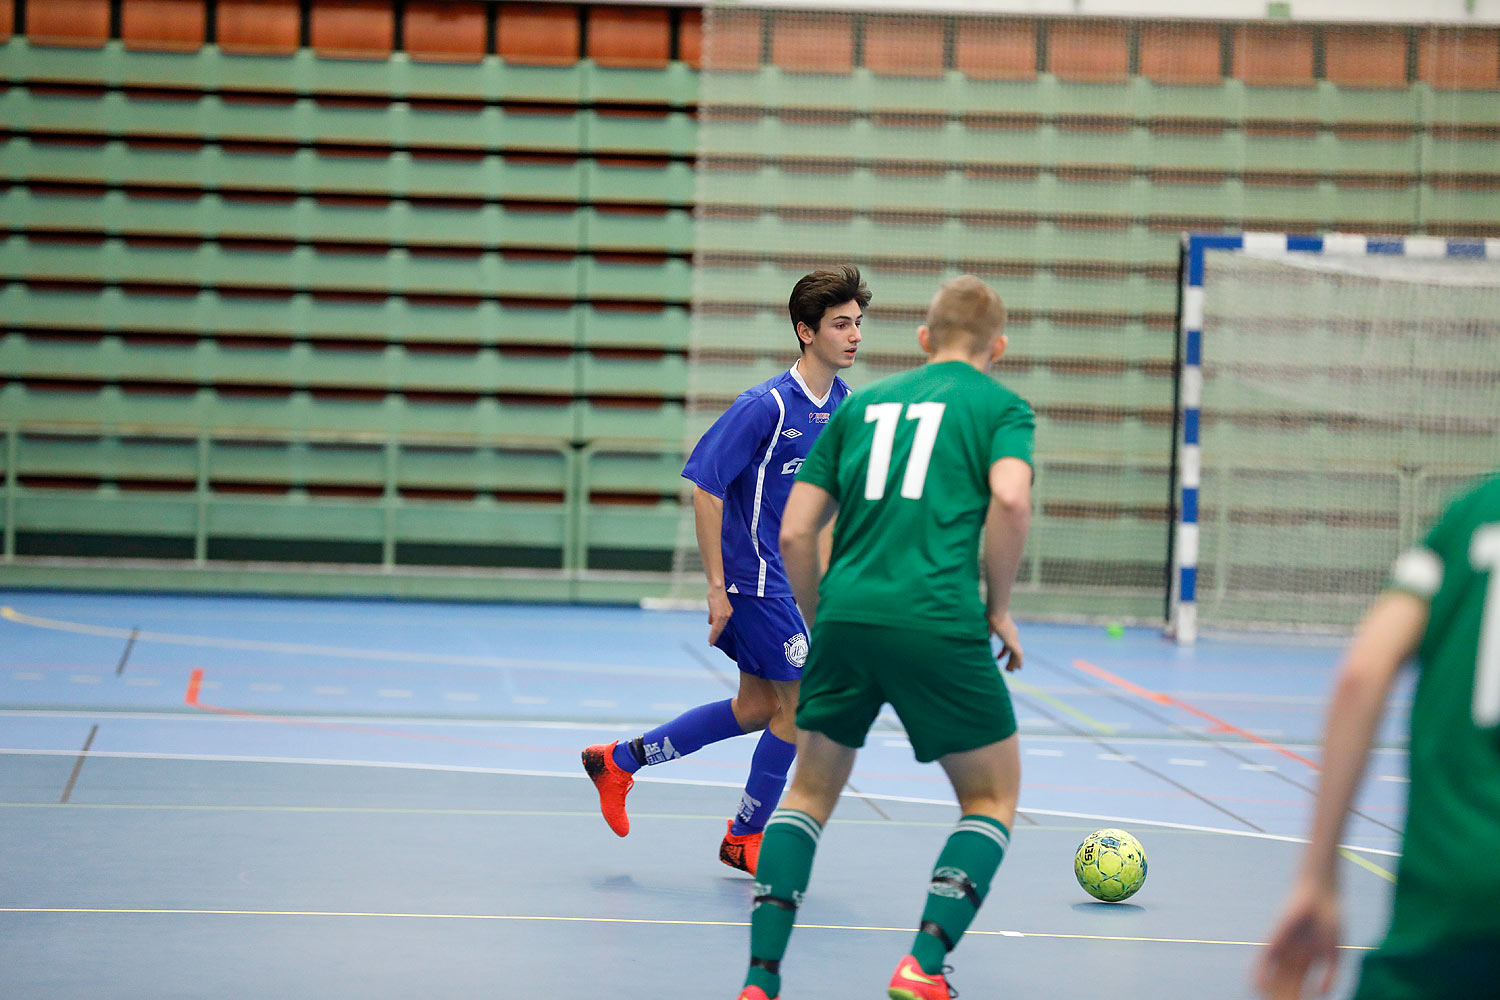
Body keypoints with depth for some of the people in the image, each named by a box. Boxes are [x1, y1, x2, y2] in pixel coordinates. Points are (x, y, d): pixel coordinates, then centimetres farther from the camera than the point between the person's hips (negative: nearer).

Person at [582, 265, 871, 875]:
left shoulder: (845, 404, 4)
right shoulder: (766, 405, -20)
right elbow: (705, 488, -19)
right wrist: (717, 588, -20)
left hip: (798, 579, 9)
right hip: (757, 578, -9)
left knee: (758, 709, 14)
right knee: (802, 706, -3)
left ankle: (620, 760, 27)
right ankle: (744, 838, 16)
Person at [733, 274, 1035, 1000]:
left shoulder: (862, 403, 21)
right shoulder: (1001, 405, 10)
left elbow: (794, 534, 15)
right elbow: (1010, 499, -11)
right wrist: (998, 606, 1)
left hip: (846, 614, 4)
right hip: (938, 624, -4)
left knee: (810, 792, 18)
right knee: (992, 797, 13)